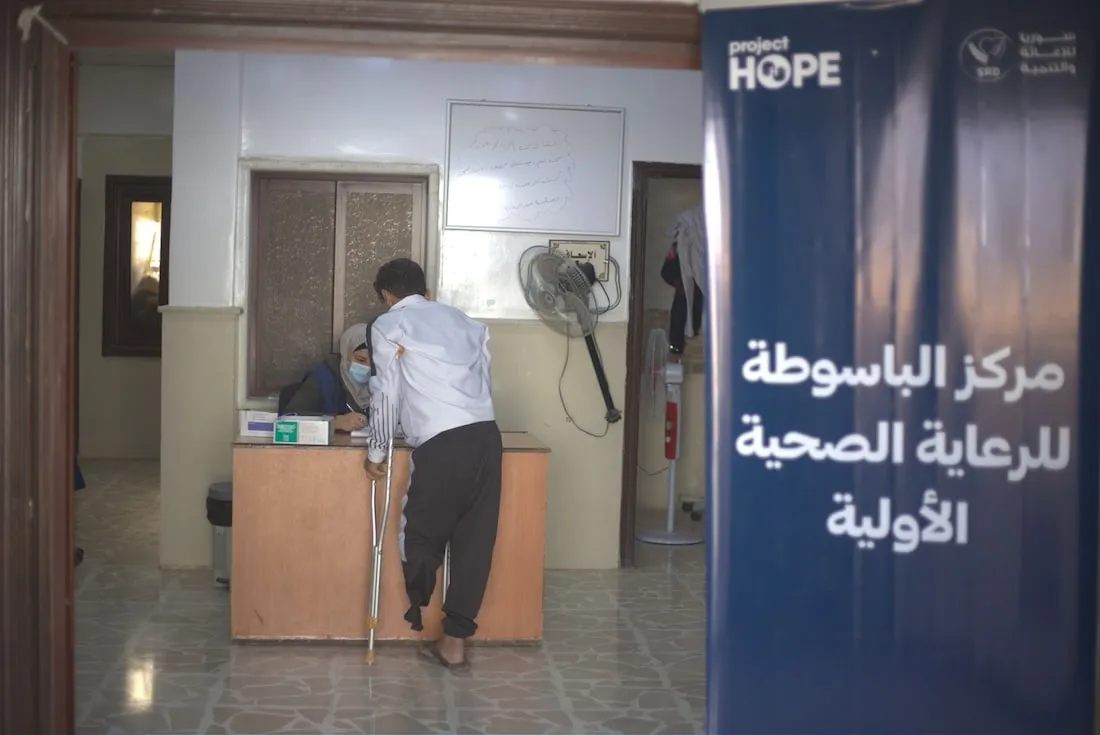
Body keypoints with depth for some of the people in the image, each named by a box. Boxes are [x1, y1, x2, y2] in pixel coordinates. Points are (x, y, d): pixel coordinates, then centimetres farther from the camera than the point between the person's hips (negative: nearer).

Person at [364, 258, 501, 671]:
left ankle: (421, 619, 21)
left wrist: (377, 452, 17)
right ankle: (455, 640, 15)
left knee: (420, 533, 13)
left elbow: (387, 395, 7)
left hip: (442, 444, -5)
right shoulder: (463, 321, 25)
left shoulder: (388, 325, 9)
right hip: (486, 435, 6)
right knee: (475, 539, 10)